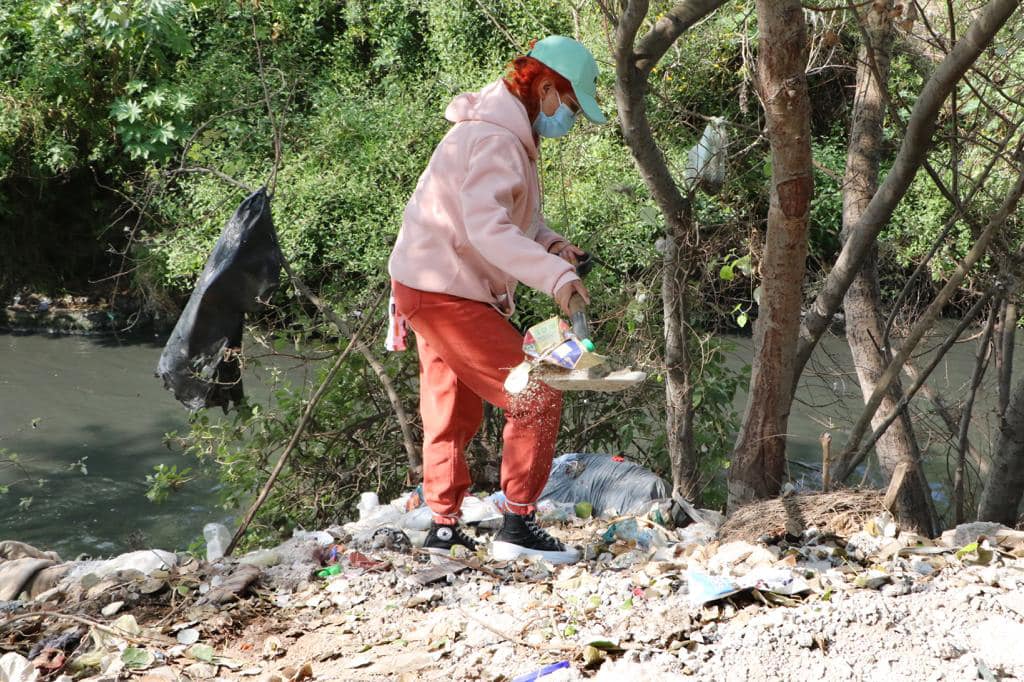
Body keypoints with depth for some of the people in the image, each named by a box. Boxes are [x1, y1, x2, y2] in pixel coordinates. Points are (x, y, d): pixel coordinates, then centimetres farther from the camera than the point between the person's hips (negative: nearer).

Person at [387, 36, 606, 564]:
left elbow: (507, 216, 18)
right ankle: (518, 524, -6)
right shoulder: (494, 140, -21)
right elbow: (486, 227, -33)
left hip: (432, 288, 11)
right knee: (536, 396, -10)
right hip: (444, 293, -11)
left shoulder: (507, 135, 12)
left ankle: (444, 527, 31)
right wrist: (553, 274, -43)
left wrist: (550, 243, -1)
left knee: (454, 413, 20)